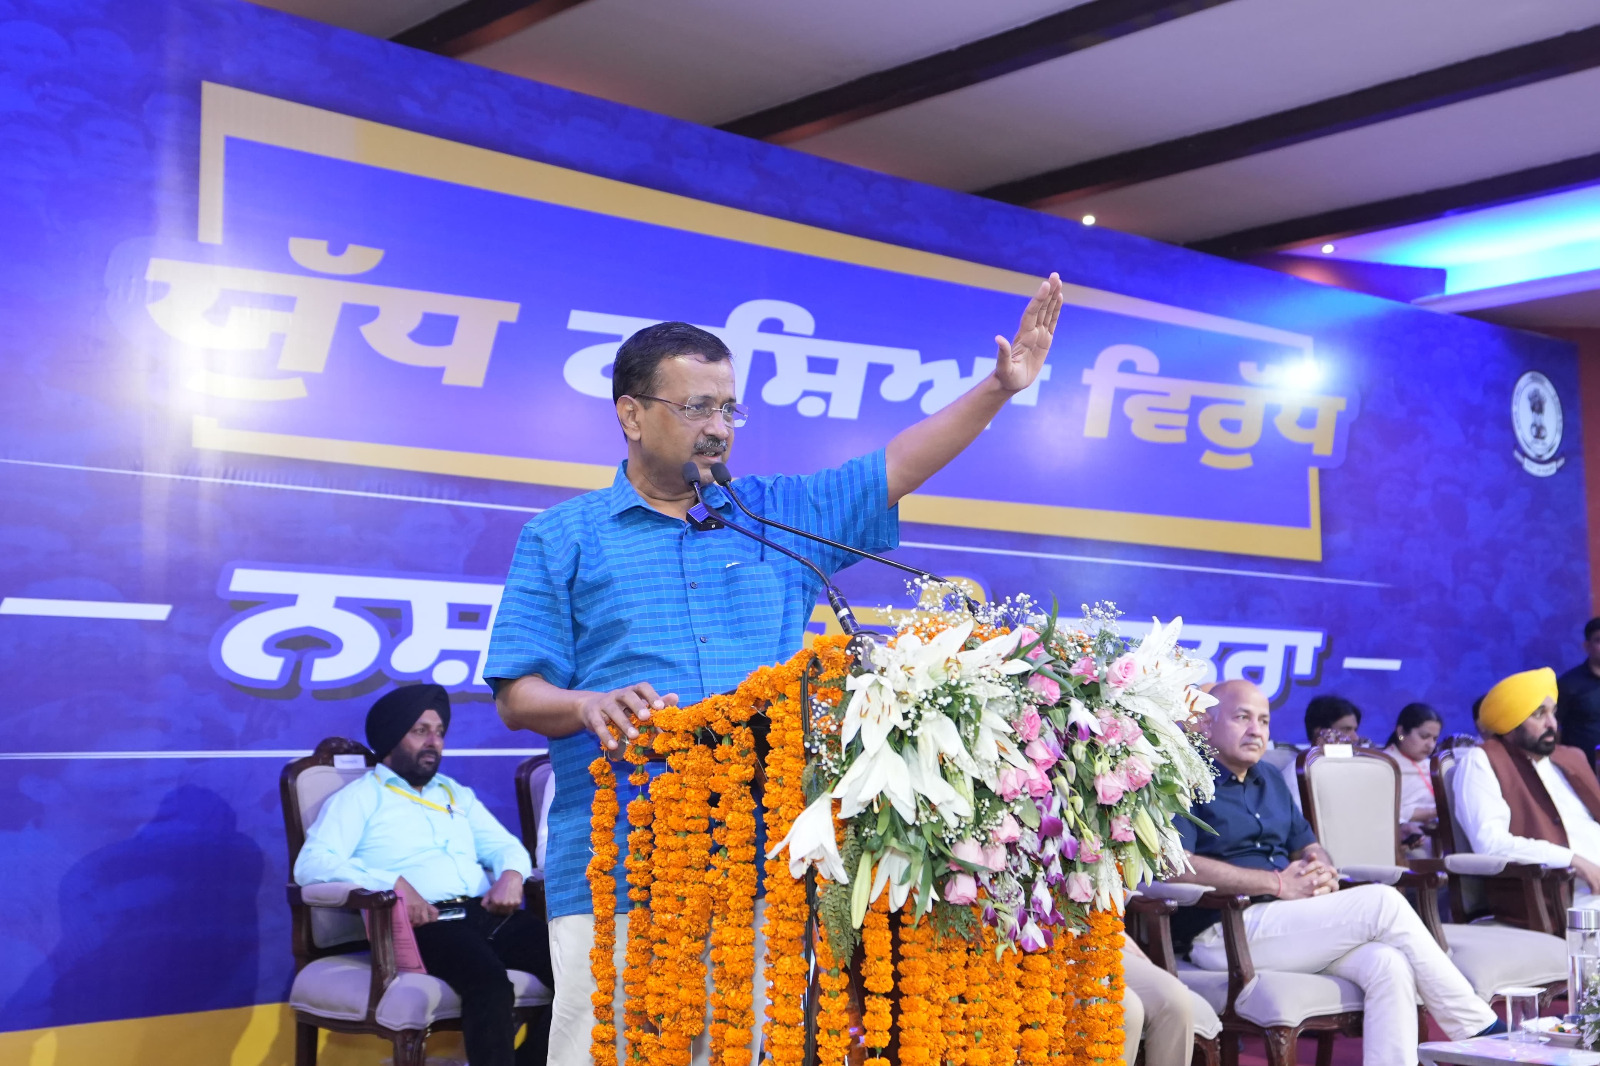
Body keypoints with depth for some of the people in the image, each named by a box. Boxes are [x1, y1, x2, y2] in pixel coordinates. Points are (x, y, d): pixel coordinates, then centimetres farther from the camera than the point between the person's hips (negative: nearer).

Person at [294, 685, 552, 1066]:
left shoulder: (456, 793, 29)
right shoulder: (360, 796, 10)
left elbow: (507, 846, 25)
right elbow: (311, 865, -5)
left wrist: (511, 874, -1)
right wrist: (394, 883, -19)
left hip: (486, 913, 6)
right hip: (423, 923, -6)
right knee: (488, 979, -38)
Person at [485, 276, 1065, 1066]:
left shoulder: (784, 515, 17)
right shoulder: (563, 539, 9)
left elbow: (896, 466, 14)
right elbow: (518, 695, 3)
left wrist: (999, 387, 4)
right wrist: (590, 705, -18)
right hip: (616, 868, -2)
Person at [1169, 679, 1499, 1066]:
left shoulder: (1271, 783, 24)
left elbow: (1308, 847, 26)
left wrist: (1325, 871, -2)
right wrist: (1278, 884, -16)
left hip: (1290, 924, 8)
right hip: (1225, 932, -8)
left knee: (1390, 964, -21)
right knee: (1382, 902, -18)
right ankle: (1480, 1030, -6)